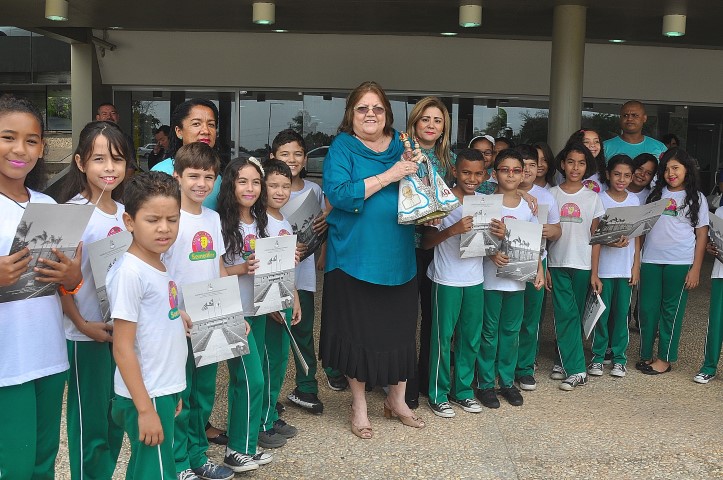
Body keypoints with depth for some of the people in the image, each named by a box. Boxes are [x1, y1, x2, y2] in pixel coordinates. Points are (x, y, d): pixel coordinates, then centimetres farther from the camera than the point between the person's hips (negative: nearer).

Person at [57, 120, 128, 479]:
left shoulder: (124, 212, 6)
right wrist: (83, 325, -17)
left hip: (122, 328, 6)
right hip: (86, 334, -6)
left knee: (116, 419, 15)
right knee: (89, 420, 5)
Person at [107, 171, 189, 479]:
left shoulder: (158, 266, 7)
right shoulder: (130, 272, -18)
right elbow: (122, 349, -19)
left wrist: (172, 393, 17)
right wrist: (145, 409, -18)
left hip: (164, 393, 8)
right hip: (146, 397, -8)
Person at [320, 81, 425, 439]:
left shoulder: (401, 145, 9)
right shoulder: (342, 147, -4)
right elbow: (338, 194, -20)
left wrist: (413, 172, -9)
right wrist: (389, 175, -22)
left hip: (398, 257, 4)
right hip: (355, 256, -4)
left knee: (400, 327, 11)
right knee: (357, 331, 6)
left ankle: (397, 400, 32)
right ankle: (359, 407, 25)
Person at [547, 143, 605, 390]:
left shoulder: (592, 197, 5)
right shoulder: (551, 195, 4)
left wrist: (595, 271, -5)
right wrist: (542, 267, -4)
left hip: (582, 264, 1)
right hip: (557, 263, -1)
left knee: (574, 314, 7)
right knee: (565, 314, -6)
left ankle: (565, 361, 18)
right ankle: (576, 369, -1)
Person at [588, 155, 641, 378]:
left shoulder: (634, 200, 6)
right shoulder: (599, 200, -5)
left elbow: (637, 236, 7)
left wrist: (636, 266, 3)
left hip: (626, 268, 3)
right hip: (604, 266, -2)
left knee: (621, 313, 7)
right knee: (602, 313, 3)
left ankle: (619, 357, 18)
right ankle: (598, 356, 16)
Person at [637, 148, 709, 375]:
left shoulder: (696, 198, 3)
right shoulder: (655, 194, 10)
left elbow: (702, 234, 2)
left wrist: (696, 268, -5)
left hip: (680, 263, -2)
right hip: (651, 260, 3)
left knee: (671, 311, 5)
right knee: (647, 308, 5)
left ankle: (665, 359, 14)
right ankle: (646, 354, 18)